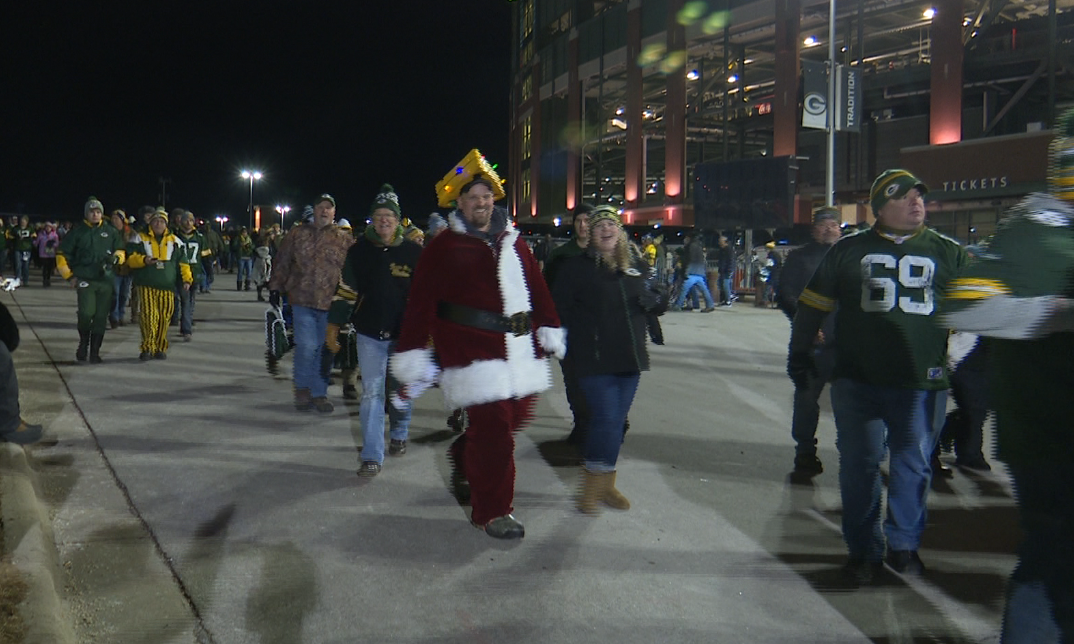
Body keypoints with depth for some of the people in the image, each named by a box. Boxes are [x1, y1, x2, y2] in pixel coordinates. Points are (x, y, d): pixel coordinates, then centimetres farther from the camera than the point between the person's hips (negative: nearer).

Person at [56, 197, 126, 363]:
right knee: (86, 313, -17)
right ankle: (83, 343, 9)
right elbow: (62, 254, 9)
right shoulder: (77, 231, 5)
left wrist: (115, 257, -6)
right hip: (85, 279, -2)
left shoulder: (111, 231, 10)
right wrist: (69, 276, 3)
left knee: (101, 317, 3)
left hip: (106, 280, 2)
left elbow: (121, 250, 17)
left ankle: (95, 351, 13)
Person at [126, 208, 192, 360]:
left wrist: (187, 279, 5)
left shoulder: (175, 242, 16)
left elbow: (183, 263, 16)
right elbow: (130, 258, 3)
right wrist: (143, 260, -16)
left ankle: (160, 348, 13)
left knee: (164, 318, 1)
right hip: (146, 286, -2)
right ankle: (147, 348, -4)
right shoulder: (139, 239, 10)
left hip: (167, 287, 2)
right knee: (149, 316, -13)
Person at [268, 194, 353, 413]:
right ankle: (302, 387, 15)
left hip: (330, 304, 1)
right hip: (303, 301, -1)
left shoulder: (345, 239, 7)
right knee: (306, 346, -9)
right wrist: (275, 288, 6)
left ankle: (319, 393, 20)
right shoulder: (297, 234, 8)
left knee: (323, 349, 6)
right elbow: (282, 263, 11)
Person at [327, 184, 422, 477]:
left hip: (404, 335, 0)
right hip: (370, 334, 0)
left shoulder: (413, 252, -3)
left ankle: (399, 436, 40)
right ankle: (372, 456, 3)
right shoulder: (359, 250, 0)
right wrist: (333, 329, 3)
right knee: (372, 394, -2)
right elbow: (345, 291, 4)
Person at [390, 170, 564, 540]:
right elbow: (421, 303, -6)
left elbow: (537, 287, 17)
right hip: (473, 352, -7)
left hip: (520, 350, 7)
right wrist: (411, 353, -9)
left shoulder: (513, 243, 14)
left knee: (516, 416, 14)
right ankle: (491, 512, 8)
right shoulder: (443, 247, -3)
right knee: (493, 429, -8)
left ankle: (465, 461, 40)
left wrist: (549, 328, 11)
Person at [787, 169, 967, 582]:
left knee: (914, 465, 9)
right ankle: (864, 550, 19)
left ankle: (904, 544, 28)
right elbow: (813, 305, 10)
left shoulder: (948, 252, 7)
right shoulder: (848, 251, 5)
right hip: (858, 382, -1)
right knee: (859, 465, 5)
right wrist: (800, 355, 10)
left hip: (922, 383, 1)